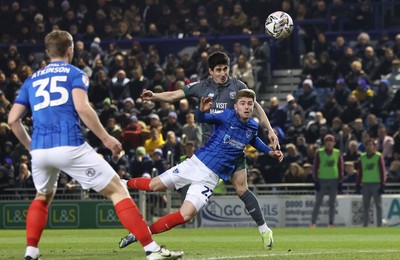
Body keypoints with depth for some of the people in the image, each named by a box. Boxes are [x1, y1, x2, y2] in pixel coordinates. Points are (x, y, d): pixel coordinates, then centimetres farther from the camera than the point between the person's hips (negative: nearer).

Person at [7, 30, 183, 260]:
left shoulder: (32, 80, 22)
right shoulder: (75, 74, 9)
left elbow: (13, 120, 15)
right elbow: (82, 108, -10)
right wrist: (106, 138, -3)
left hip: (39, 151, 5)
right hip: (70, 146, -5)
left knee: (43, 197, 33)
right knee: (118, 191, 1)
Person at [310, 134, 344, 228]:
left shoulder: (337, 153, 6)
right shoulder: (319, 153, 0)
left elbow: (340, 167, 8)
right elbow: (315, 167, 0)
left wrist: (340, 181, 2)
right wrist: (316, 181, -6)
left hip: (334, 181, 2)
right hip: (322, 180, -2)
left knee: (332, 204, 5)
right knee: (318, 202, -2)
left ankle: (331, 223, 9)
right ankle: (313, 223, -1)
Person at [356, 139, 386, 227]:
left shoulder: (378, 156, -1)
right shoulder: (362, 157, 10)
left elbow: (382, 171, -3)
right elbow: (359, 172, 13)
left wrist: (382, 185, -9)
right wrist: (358, 184, 8)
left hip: (376, 183, -4)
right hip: (365, 183, 4)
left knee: (378, 205, -1)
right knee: (365, 205, 5)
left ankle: (379, 225, 1)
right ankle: (365, 225, 9)